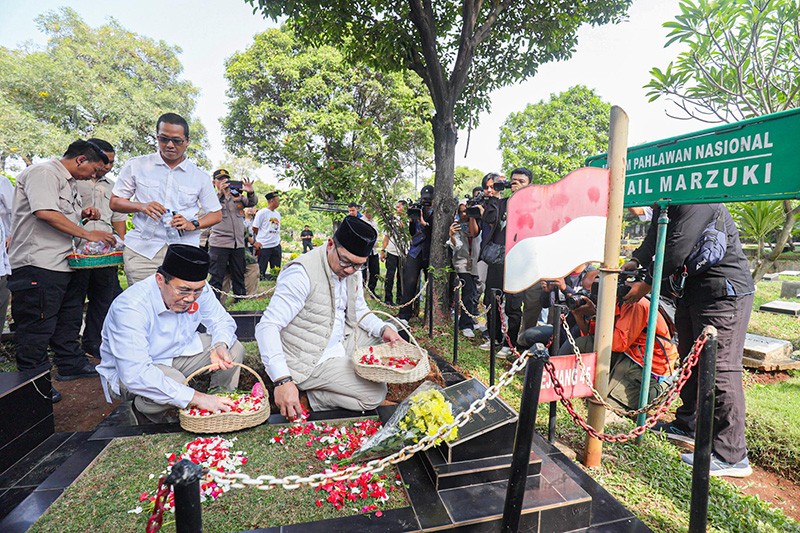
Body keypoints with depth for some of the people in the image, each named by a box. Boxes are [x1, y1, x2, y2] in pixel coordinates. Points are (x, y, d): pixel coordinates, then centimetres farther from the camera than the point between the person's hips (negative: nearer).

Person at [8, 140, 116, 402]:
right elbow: (45, 212, -24)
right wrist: (88, 234, -21)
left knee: (69, 319, 18)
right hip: (38, 264, -10)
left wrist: (82, 214, 8)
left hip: (62, 263, 10)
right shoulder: (43, 172, -11)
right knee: (37, 326, -2)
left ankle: (71, 365, 32)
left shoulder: (67, 182, 20)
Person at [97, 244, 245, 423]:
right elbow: (135, 375, -39)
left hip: (177, 352, 6)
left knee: (235, 349, -9)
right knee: (174, 381, -35)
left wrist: (221, 346, -27)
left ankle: (222, 404, 12)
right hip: (127, 373, -5)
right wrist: (196, 398, -44)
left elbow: (221, 320, -2)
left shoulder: (197, 289, -18)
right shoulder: (130, 308, -34)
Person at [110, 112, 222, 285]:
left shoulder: (200, 177, 9)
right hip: (142, 250, 1)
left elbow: (216, 214, 11)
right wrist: (141, 206, -7)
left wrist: (193, 224, -8)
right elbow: (115, 201, 14)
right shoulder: (136, 165, 10)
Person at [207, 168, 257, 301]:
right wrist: (220, 192, -26)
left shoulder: (238, 195, 14)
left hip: (239, 244, 4)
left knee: (239, 277, 12)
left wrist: (250, 192, -19)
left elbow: (252, 203, 2)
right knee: (216, 277, -4)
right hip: (219, 243, -4)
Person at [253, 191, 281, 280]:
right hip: (264, 246, -7)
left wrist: (277, 239, 12)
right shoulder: (262, 213, -8)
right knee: (261, 270, -1)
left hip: (276, 245, 7)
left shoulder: (277, 214, 14)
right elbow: (255, 228, -4)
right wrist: (259, 241, 6)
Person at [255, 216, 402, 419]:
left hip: (341, 345, 9)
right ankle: (313, 397, 0)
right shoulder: (303, 273, -24)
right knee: (375, 394, -17)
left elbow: (359, 311, 14)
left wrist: (383, 328, -6)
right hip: (310, 362, -8)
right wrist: (283, 380, -37)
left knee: (392, 327, 10)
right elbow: (267, 327, -27)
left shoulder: (353, 270, 0)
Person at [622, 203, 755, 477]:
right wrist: (635, 262, -3)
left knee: (719, 368, -9)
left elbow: (677, 249, -27)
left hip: (725, 292, -10)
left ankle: (731, 456, 1)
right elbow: (655, 236, 12)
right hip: (693, 291, 10)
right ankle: (688, 425, 33)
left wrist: (646, 283, -19)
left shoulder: (695, 203, -21)